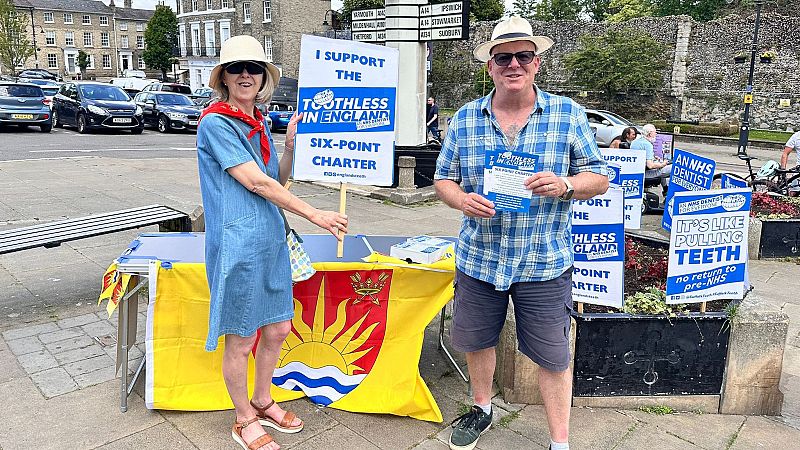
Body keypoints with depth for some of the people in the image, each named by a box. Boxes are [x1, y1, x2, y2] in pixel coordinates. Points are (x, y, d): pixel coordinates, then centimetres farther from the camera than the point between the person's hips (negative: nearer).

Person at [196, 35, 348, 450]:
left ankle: (263, 403, 38)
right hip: (238, 244, -8)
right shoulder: (216, 122, -11)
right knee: (241, 340, 6)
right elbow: (255, 182, -16)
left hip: (271, 240, 8)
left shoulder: (259, 123, 13)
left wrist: (291, 143, -2)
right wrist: (314, 214, -14)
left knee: (278, 329, 16)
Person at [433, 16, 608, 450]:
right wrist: (461, 200, -15)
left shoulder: (568, 114, -2)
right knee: (476, 341, 18)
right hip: (478, 259, 3)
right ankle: (481, 408, 46)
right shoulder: (465, 119, 2)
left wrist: (565, 185, -20)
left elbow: (599, 177, 2)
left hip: (545, 263, -2)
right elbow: (442, 178, 8)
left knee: (552, 356, 7)